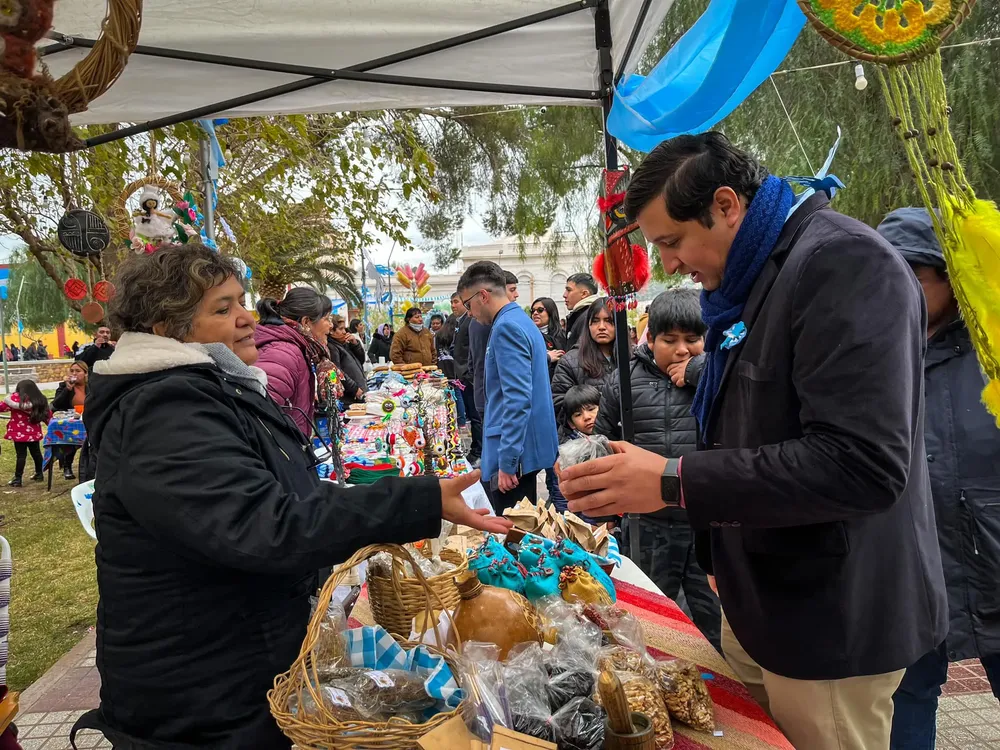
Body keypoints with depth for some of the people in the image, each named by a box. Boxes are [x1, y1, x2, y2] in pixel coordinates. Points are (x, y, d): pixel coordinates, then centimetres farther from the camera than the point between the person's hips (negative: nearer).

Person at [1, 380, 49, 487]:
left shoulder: (15, 398, -11)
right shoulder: (41, 400, 4)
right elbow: (47, 415, 10)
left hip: (19, 433, -5)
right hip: (33, 433, 5)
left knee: (21, 455, -4)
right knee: (36, 452, 16)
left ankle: (18, 479, 0)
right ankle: (39, 474, 28)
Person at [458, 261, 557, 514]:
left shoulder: (506, 327, -17)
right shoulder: (523, 321, 14)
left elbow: (518, 398, -24)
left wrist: (507, 461, -23)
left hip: (514, 453, -10)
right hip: (527, 446, 10)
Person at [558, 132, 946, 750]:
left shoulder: (843, 266, -20)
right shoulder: (751, 281, 8)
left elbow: (863, 464, -30)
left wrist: (675, 482, -27)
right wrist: (647, 478, 6)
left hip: (831, 623, -8)